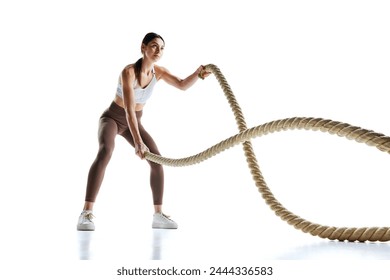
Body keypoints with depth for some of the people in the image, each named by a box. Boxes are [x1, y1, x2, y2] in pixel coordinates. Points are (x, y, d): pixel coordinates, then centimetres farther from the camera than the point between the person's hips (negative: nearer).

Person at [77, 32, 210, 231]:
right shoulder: (128, 72, -28)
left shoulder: (158, 71, -7)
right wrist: (138, 142, -46)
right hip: (112, 118, -6)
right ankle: (86, 214, -37)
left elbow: (183, 85, -17)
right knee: (105, 151, -37)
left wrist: (198, 74, -39)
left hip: (133, 122, 6)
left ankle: (158, 215, 2)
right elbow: (129, 109, -37)